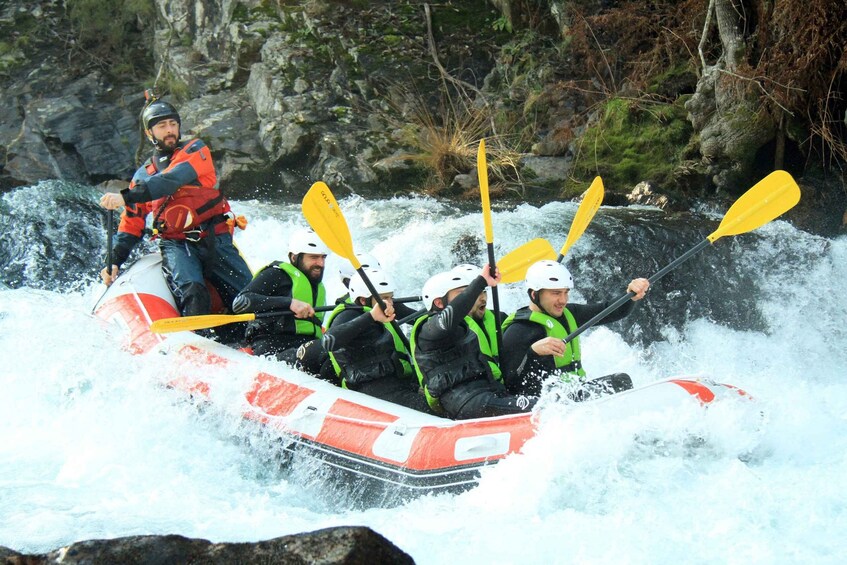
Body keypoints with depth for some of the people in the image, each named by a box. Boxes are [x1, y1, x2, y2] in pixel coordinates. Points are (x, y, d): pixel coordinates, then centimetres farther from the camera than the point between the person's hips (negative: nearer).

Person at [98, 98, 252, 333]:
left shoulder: (196, 150, 8)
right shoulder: (142, 176, 19)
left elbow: (174, 180, -11)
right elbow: (131, 224, 23)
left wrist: (127, 197, -18)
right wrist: (114, 261, 10)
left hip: (216, 240, 0)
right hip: (176, 245, 0)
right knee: (192, 292, -30)